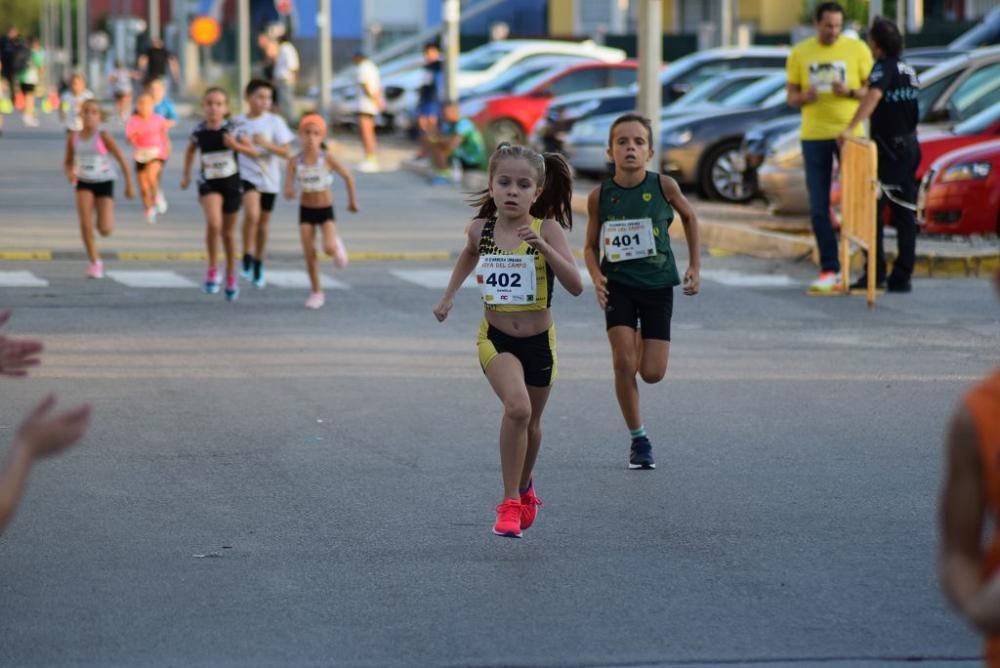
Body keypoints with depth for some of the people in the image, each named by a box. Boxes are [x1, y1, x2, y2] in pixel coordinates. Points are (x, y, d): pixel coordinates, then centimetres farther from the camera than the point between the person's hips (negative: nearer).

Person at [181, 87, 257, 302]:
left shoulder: (232, 130, -11)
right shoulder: (199, 131, -6)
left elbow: (253, 153, -9)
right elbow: (190, 150, 16)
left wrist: (236, 145, -26)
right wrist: (186, 174, 14)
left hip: (231, 182, 0)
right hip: (208, 183, 0)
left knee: (228, 232, 14)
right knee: (213, 224, -27)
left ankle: (231, 276, 34)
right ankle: (212, 269, -9)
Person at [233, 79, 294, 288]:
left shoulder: (275, 122, -4)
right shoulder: (237, 123, -1)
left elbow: (287, 153, -7)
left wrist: (267, 144, -21)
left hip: (269, 178, 1)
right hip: (246, 174, -1)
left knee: (263, 224, 12)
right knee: (252, 214, -27)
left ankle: (258, 265, 30)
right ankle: (247, 259, -14)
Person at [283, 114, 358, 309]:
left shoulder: (327, 158, -13)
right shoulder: (295, 162, -10)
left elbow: (347, 176, -1)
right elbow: (288, 189, -13)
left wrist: (352, 200, 8)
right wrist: (289, 192, -37)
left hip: (326, 210, -2)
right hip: (306, 211, 2)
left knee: (329, 249, -19)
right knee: (309, 254, 1)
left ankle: (337, 244, 19)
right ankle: (316, 293, 14)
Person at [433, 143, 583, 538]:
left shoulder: (547, 230, -15)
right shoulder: (480, 230, -7)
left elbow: (575, 286, -25)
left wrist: (542, 246, -35)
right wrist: (449, 295, 17)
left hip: (539, 341, 1)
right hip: (495, 338, -1)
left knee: (531, 422, 19)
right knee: (517, 408, -26)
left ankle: (524, 487, 50)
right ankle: (510, 503, -14)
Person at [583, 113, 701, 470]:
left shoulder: (663, 186, -10)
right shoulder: (600, 196, -8)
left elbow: (689, 217, 10)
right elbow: (590, 246, 4)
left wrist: (695, 265, 9)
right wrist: (597, 278, -14)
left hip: (657, 284, 0)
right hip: (618, 285, 0)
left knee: (652, 373, -2)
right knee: (623, 361, -12)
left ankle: (642, 345, 37)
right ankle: (638, 438, 6)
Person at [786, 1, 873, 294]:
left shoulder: (857, 49, -1)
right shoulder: (800, 53, 6)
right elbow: (791, 96, 9)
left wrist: (850, 91, -19)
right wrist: (804, 97, -14)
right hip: (814, 135, 2)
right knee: (818, 207, 0)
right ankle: (830, 270, 5)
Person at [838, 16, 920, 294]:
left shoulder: (884, 67, -12)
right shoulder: (908, 70, 14)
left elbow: (873, 96, -31)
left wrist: (850, 128, -39)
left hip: (888, 149, -8)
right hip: (910, 146, 8)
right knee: (904, 213, 8)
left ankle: (876, 273, -9)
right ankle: (902, 276, 9)